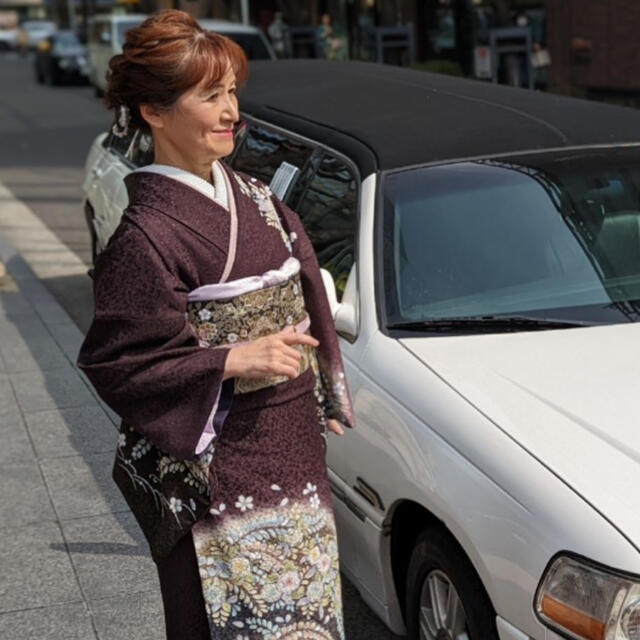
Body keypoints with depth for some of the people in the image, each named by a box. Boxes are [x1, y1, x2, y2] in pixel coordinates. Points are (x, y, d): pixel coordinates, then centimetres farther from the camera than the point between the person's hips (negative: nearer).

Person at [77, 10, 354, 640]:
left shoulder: (254, 199, 7)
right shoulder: (145, 233, -17)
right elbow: (117, 362, -17)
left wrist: (322, 400, 18)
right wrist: (233, 360, -23)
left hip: (291, 451, 7)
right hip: (214, 467, -7)